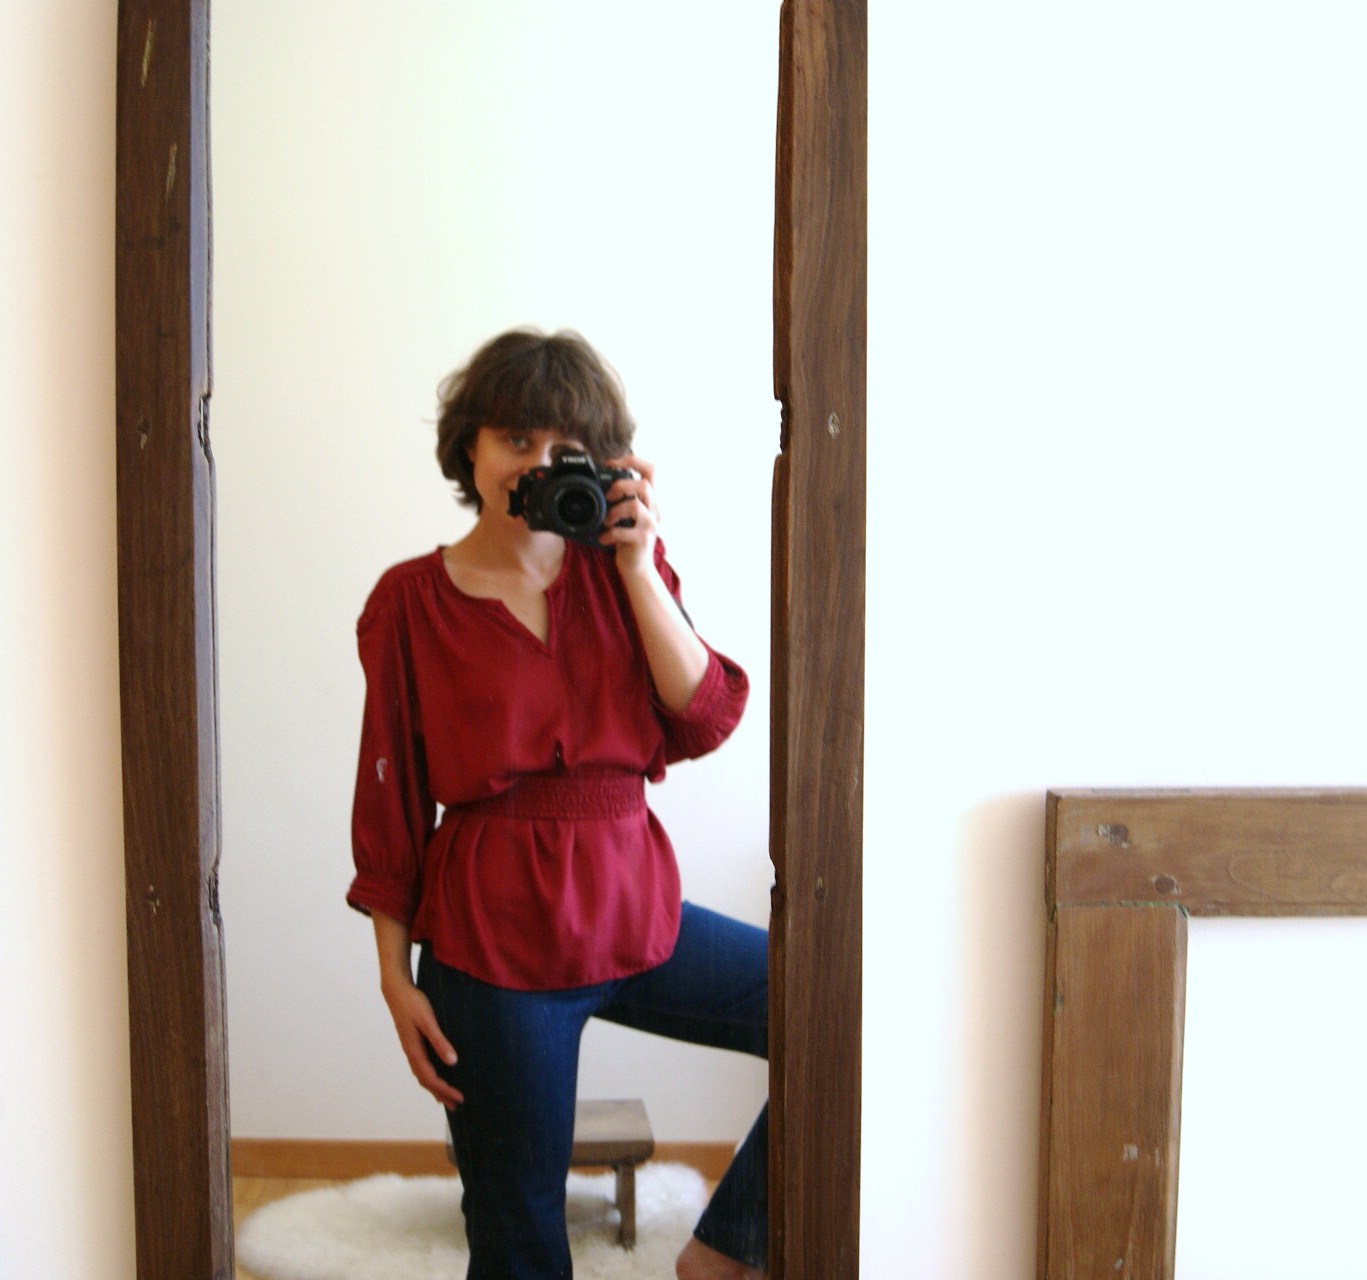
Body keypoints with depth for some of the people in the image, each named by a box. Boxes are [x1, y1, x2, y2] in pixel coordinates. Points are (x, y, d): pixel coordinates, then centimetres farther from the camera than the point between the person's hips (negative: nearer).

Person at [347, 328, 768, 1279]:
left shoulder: (621, 572, 5)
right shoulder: (412, 601, -3)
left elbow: (705, 723, -6)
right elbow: (390, 800, -1)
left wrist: (638, 567, -11)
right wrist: (397, 979, -3)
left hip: (633, 909, 3)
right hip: (492, 934, -3)